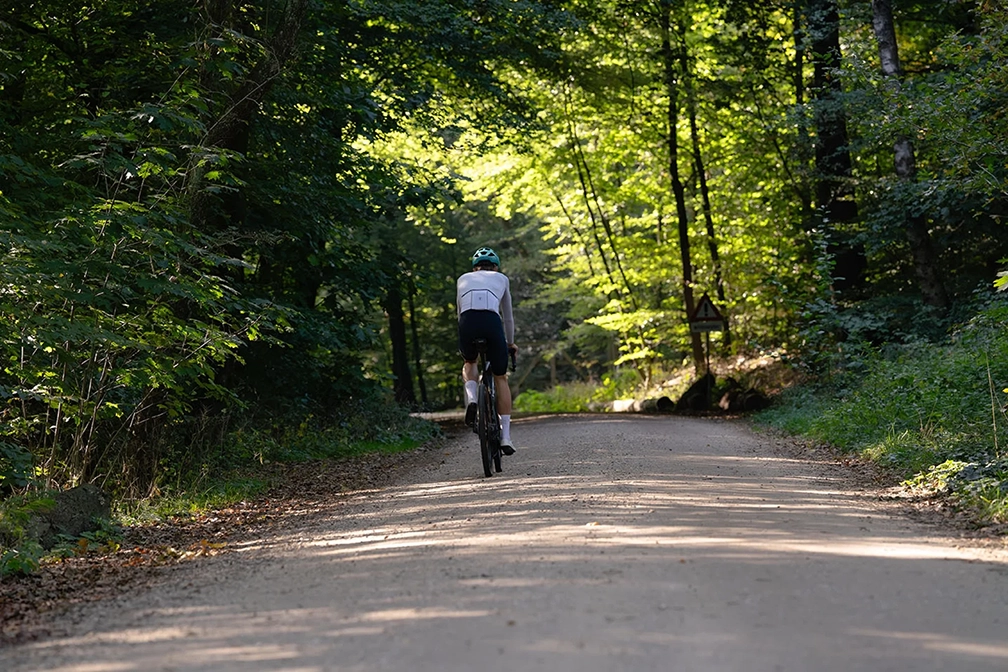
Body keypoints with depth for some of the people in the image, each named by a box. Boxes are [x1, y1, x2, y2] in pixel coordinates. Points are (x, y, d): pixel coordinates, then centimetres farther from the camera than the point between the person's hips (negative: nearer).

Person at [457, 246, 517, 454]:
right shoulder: (501, 279, 29)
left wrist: (467, 334, 47)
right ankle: (505, 436, 10)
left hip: (468, 323, 1)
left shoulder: (463, 279, 31)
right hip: (492, 323, -1)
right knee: (500, 378, 17)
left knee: (469, 363, 34)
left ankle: (471, 398, 4)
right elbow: (507, 316, 36)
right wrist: (510, 343, 50)